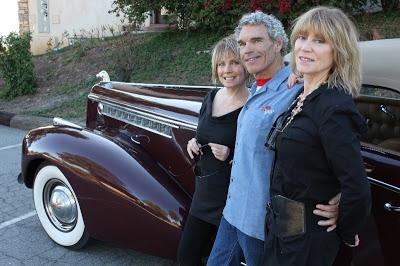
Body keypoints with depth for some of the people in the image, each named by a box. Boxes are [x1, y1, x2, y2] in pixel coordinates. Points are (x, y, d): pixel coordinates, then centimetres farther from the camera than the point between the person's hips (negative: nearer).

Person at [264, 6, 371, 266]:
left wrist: (347, 233, -10)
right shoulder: (302, 99, 3)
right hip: (282, 228, 8)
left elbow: (358, 190, -24)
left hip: (305, 243, -8)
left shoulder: (334, 106, -23)